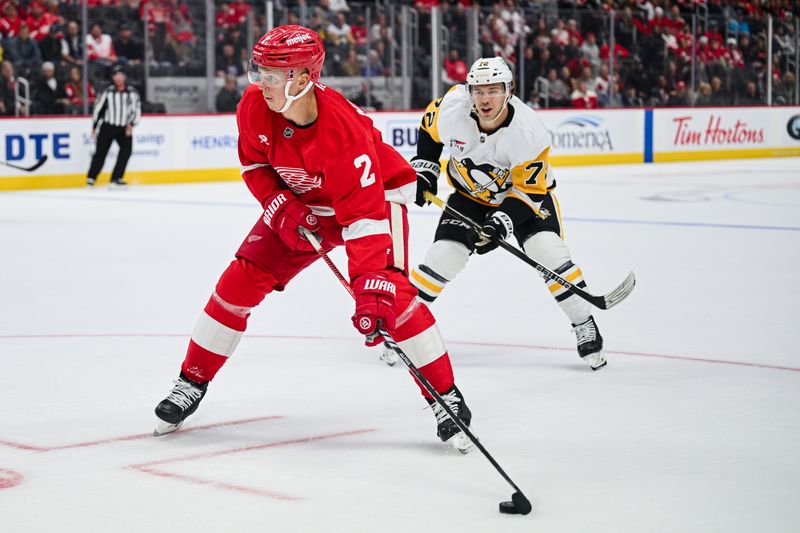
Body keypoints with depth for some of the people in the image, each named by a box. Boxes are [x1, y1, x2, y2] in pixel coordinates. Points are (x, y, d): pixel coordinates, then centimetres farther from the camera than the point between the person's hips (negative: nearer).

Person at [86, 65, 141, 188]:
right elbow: (98, 108, 1)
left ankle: (116, 178, -4)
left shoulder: (132, 92, 0)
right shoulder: (108, 92, -4)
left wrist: (131, 124, -13)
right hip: (108, 126, -2)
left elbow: (136, 110, 1)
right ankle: (91, 178, 4)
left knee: (127, 150, -12)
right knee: (101, 152, -4)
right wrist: (94, 126, 1)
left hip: (125, 128, 2)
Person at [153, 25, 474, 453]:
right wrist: (283, 209, -19)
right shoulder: (255, 106, -22)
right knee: (240, 281, -4)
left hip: (376, 193, -5)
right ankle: (191, 384, 10)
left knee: (389, 294, -24)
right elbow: (255, 164, -2)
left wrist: (370, 290, -48)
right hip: (301, 201, 5)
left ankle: (445, 399, -12)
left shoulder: (345, 129, -38)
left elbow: (364, 215, -41)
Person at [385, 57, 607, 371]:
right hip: (471, 194, 2)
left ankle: (585, 327, -6)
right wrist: (424, 170, -2)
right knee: (442, 258, -8)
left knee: (548, 251, -21)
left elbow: (529, 190, -25)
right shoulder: (452, 106, -24)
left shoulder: (530, 133, -31)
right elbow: (430, 130, 0)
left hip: (525, 191, -2)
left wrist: (502, 222, -37)